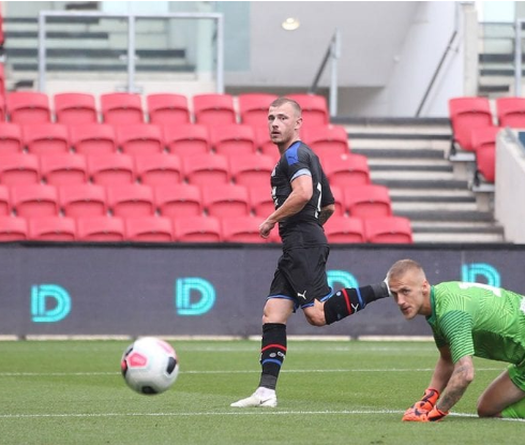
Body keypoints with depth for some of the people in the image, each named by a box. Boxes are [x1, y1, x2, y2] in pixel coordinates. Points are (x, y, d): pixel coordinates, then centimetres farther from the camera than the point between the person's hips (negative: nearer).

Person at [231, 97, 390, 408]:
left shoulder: (294, 154, -7)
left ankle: (384, 289, -12)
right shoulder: (307, 156, 23)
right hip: (297, 249, 10)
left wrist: (272, 220, -13)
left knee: (318, 314, -17)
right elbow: (329, 206, 30)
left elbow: (303, 193, -25)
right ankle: (266, 391, -3)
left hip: (302, 243, -10)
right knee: (273, 314, 3)